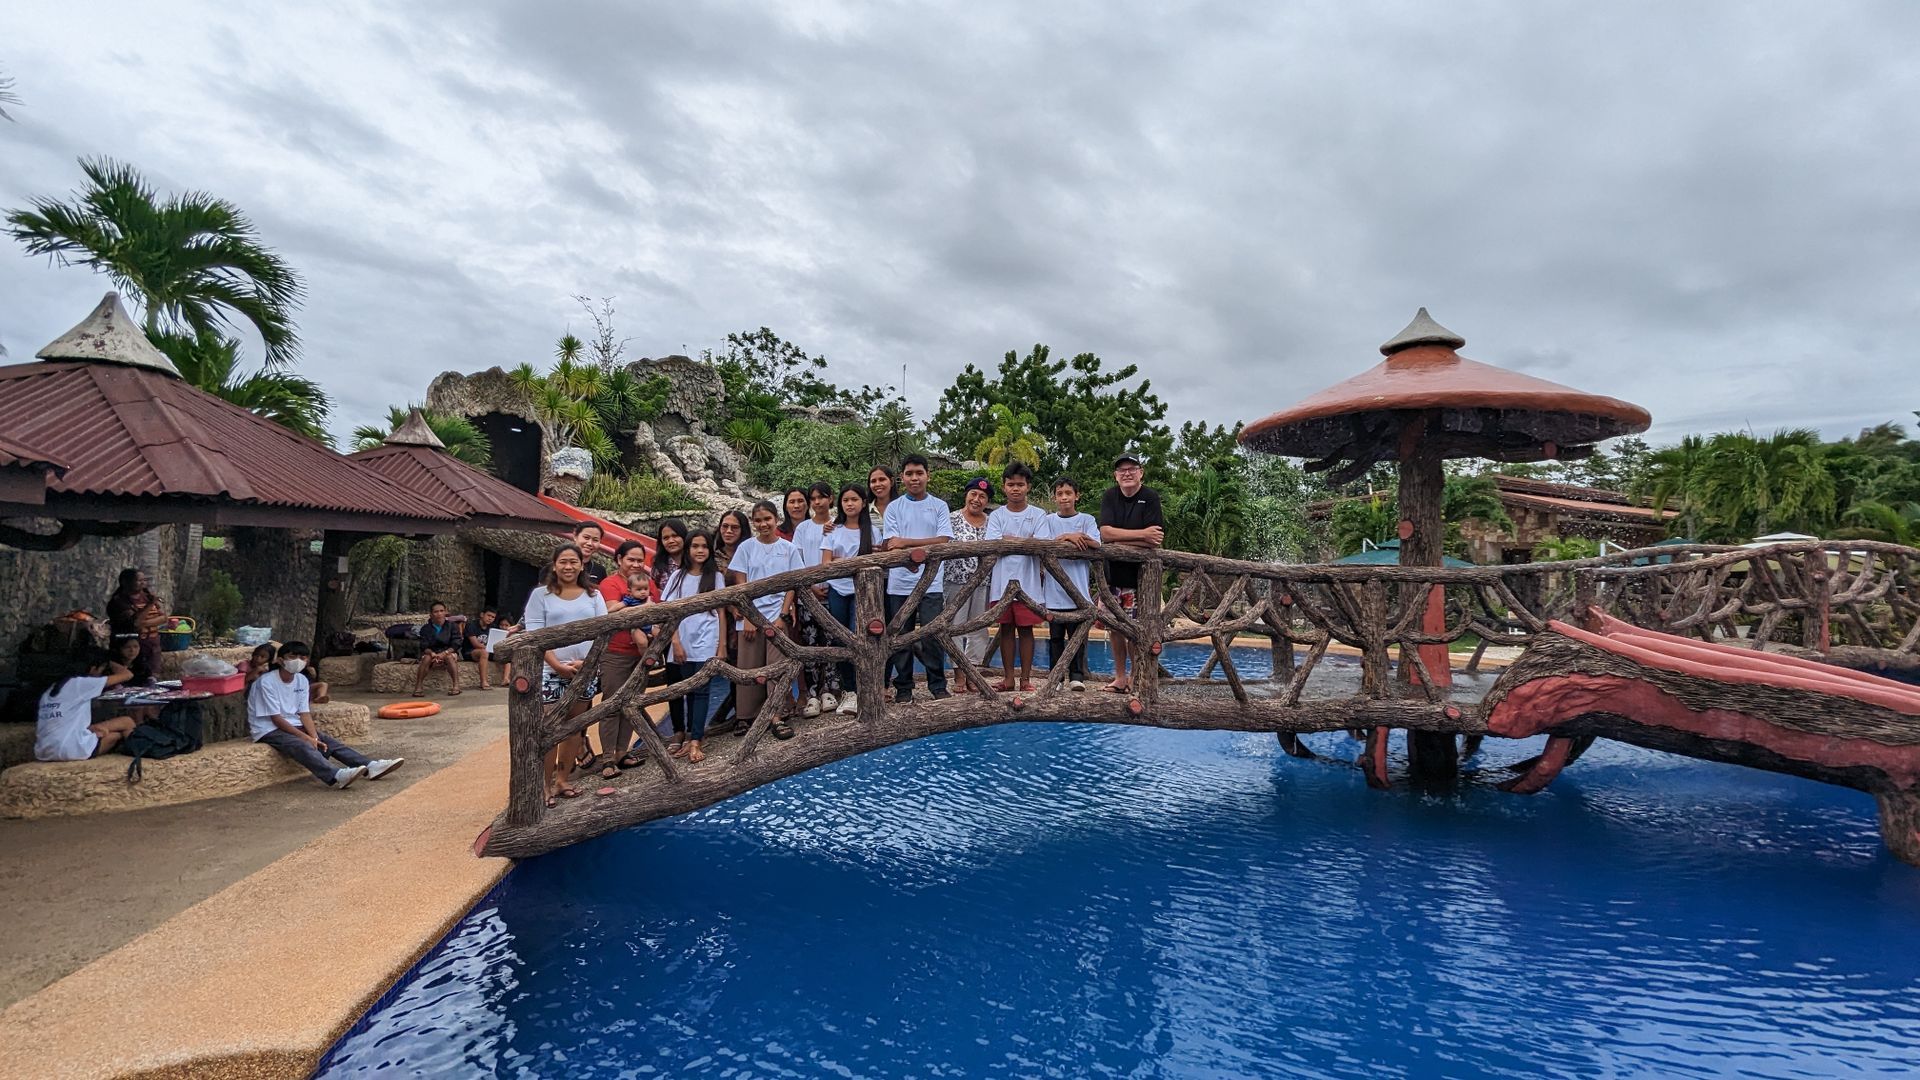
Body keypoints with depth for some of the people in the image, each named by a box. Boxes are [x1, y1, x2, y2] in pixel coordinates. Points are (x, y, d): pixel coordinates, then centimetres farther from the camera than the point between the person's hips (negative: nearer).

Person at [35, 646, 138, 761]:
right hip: (72, 751, -8)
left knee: (115, 734, 24)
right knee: (127, 722, 7)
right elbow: (127, 675, 0)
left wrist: (90, 728, 8)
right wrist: (108, 662, 19)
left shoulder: (51, 687, 19)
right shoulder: (82, 682, -3)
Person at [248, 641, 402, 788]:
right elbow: (276, 719, -18)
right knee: (302, 746, -33)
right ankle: (336, 776, -57)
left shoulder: (301, 680, 4)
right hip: (269, 730, -7)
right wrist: (306, 738, -22)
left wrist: (314, 737, -14)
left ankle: (370, 767, -27)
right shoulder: (266, 682, -17)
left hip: (293, 726, 7)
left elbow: (304, 713, 2)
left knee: (328, 740, -14)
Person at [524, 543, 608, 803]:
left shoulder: (593, 596, 9)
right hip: (551, 671, -3)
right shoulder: (541, 594, 2)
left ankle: (563, 779, 21)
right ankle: (545, 785, 3)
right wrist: (558, 665, -16)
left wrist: (586, 661, -12)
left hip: (586, 671, 3)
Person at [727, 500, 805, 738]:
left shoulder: (789, 548, 4)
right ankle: (754, 717, 11)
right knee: (750, 670, 2)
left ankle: (776, 718, -1)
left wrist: (783, 616, -6)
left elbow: (792, 584, 3)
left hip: (777, 616, 0)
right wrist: (747, 618, -6)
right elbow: (740, 585, 2)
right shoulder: (746, 547, 4)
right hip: (751, 616, 1)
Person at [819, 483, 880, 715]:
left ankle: (858, 692, -8)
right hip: (837, 591, 2)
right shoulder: (834, 531, 8)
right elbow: (826, 563, 0)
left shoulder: (872, 531, 4)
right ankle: (847, 690, 14)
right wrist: (856, 561, -12)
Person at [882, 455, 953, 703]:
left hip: (931, 583, -1)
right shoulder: (894, 508, 7)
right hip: (900, 583, 1)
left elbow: (943, 540, -6)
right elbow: (892, 545, -3)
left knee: (932, 636, -2)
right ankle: (903, 688, 16)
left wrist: (907, 542, -12)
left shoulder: (939, 506, 6)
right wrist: (911, 560, -22)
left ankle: (938, 686, 11)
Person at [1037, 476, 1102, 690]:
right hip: (1054, 590, 1)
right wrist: (1069, 537, -16)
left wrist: (1060, 541, -12)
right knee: (1055, 637, 4)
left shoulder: (1087, 520, 7)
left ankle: (1077, 676, 7)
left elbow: (1095, 545, -10)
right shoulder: (1049, 521, 8)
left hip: (1079, 590, 0)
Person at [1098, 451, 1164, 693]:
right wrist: (1142, 534, -19)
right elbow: (1105, 533, -12)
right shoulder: (1110, 497, 3)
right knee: (1115, 627, 10)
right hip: (1112, 571, 4)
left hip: (1139, 573, -4)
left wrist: (1118, 540, -14)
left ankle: (1136, 678, 10)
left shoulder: (1150, 498, -7)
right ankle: (1119, 676, 22)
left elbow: (1152, 543, -17)